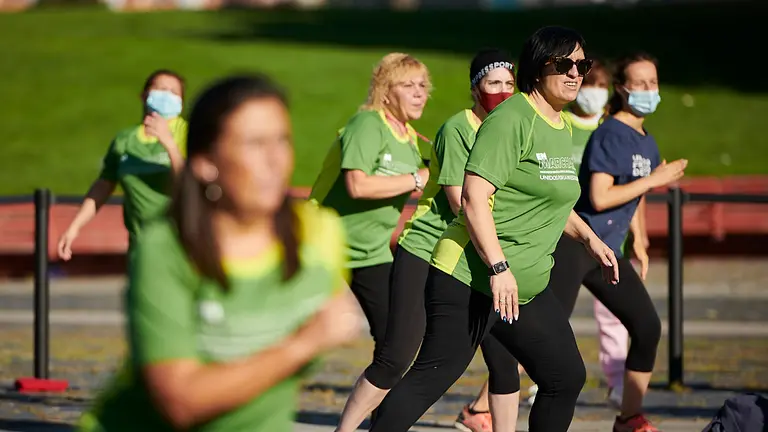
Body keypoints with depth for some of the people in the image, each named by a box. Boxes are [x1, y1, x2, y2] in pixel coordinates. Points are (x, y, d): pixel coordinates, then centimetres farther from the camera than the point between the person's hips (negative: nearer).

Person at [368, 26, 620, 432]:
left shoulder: (563, 129, 16)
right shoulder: (511, 120, -14)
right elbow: (473, 197, -22)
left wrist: (588, 237, 22)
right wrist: (498, 268, -27)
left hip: (527, 288, 9)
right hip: (472, 278, -9)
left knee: (567, 377, 9)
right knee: (431, 378, -12)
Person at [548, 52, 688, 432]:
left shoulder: (647, 143, 14)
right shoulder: (609, 134, -12)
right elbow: (599, 198, -20)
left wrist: (637, 241, 25)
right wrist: (653, 180, -15)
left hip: (608, 252, 9)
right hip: (573, 246, -9)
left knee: (648, 327, 5)